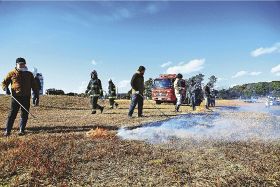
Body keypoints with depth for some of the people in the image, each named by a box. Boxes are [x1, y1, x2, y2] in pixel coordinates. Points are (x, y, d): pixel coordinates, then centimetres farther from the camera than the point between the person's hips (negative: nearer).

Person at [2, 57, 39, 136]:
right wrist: (6, 88, -9)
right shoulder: (12, 73, 7)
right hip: (16, 97, -2)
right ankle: (7, 131, 5)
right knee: (12, 114, -2)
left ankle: (22, 130, 14)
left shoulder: (29, 74, 13)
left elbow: (34, 85, 15)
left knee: (24, 115, 4)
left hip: (26, 98, 2)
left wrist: (36, 94, 5)